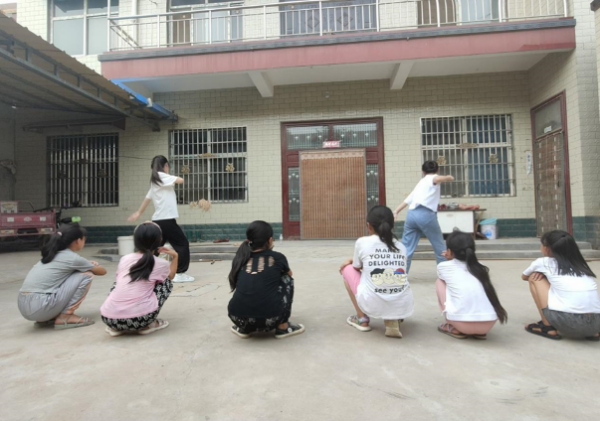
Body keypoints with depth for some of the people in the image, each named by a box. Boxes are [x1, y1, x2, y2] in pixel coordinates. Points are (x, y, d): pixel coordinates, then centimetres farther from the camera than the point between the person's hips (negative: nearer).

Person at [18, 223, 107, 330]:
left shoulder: (53, 254, 16)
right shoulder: (72, 258, -6)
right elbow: (102, 271, 9)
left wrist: (88, 265, 29)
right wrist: (93, 267, 31)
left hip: (24, 306, 9)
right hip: (40, 307, -9)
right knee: (87, 275, -2)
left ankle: (46, 319, 17)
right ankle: (64, 317, -1)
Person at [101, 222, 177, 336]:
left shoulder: (124, 259, 13)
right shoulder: (161, 264, 6)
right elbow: (171, 276, 31)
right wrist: (175, 256, 37)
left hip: (109, 318, 4)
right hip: (140, 318, -3)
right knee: (166, 282, 22)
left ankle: (116, 328, 22)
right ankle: (148, 325, 13)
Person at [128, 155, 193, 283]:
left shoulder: (154, 180, 18)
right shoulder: (162, 176, -8)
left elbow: (147, 198, 26)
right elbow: (181, 180, -16)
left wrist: (138, 213, 37)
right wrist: (172, 177, 6)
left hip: (158, 220, 9)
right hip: (166, 220, -9)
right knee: (183, 244, -1)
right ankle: (180, 274, -3)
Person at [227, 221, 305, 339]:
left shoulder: (241, 258, 13)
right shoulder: (277, 257, 8)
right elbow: (289, 274, 32)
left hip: (239, 318, 3)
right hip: (269, 318, -3)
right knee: (287, 279, 22)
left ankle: (243, 328, 23)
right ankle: (283, 327, 19)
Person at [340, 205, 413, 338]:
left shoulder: (362, 242, 1)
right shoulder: (401, 246, 13)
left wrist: (350, 261, 43)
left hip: (373, 305, -4)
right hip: (403, 306, 4)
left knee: (347, 268, 21)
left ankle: (362, 319, 22)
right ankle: (393, 320, 14)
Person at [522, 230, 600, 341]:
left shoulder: (544, 262, 12)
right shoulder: (581, 265, 23)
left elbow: (524, 277, 32)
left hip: (565, 322, -5)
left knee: (534, 278, 15)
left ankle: (547, 327, 12)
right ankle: (591, 332, 18)